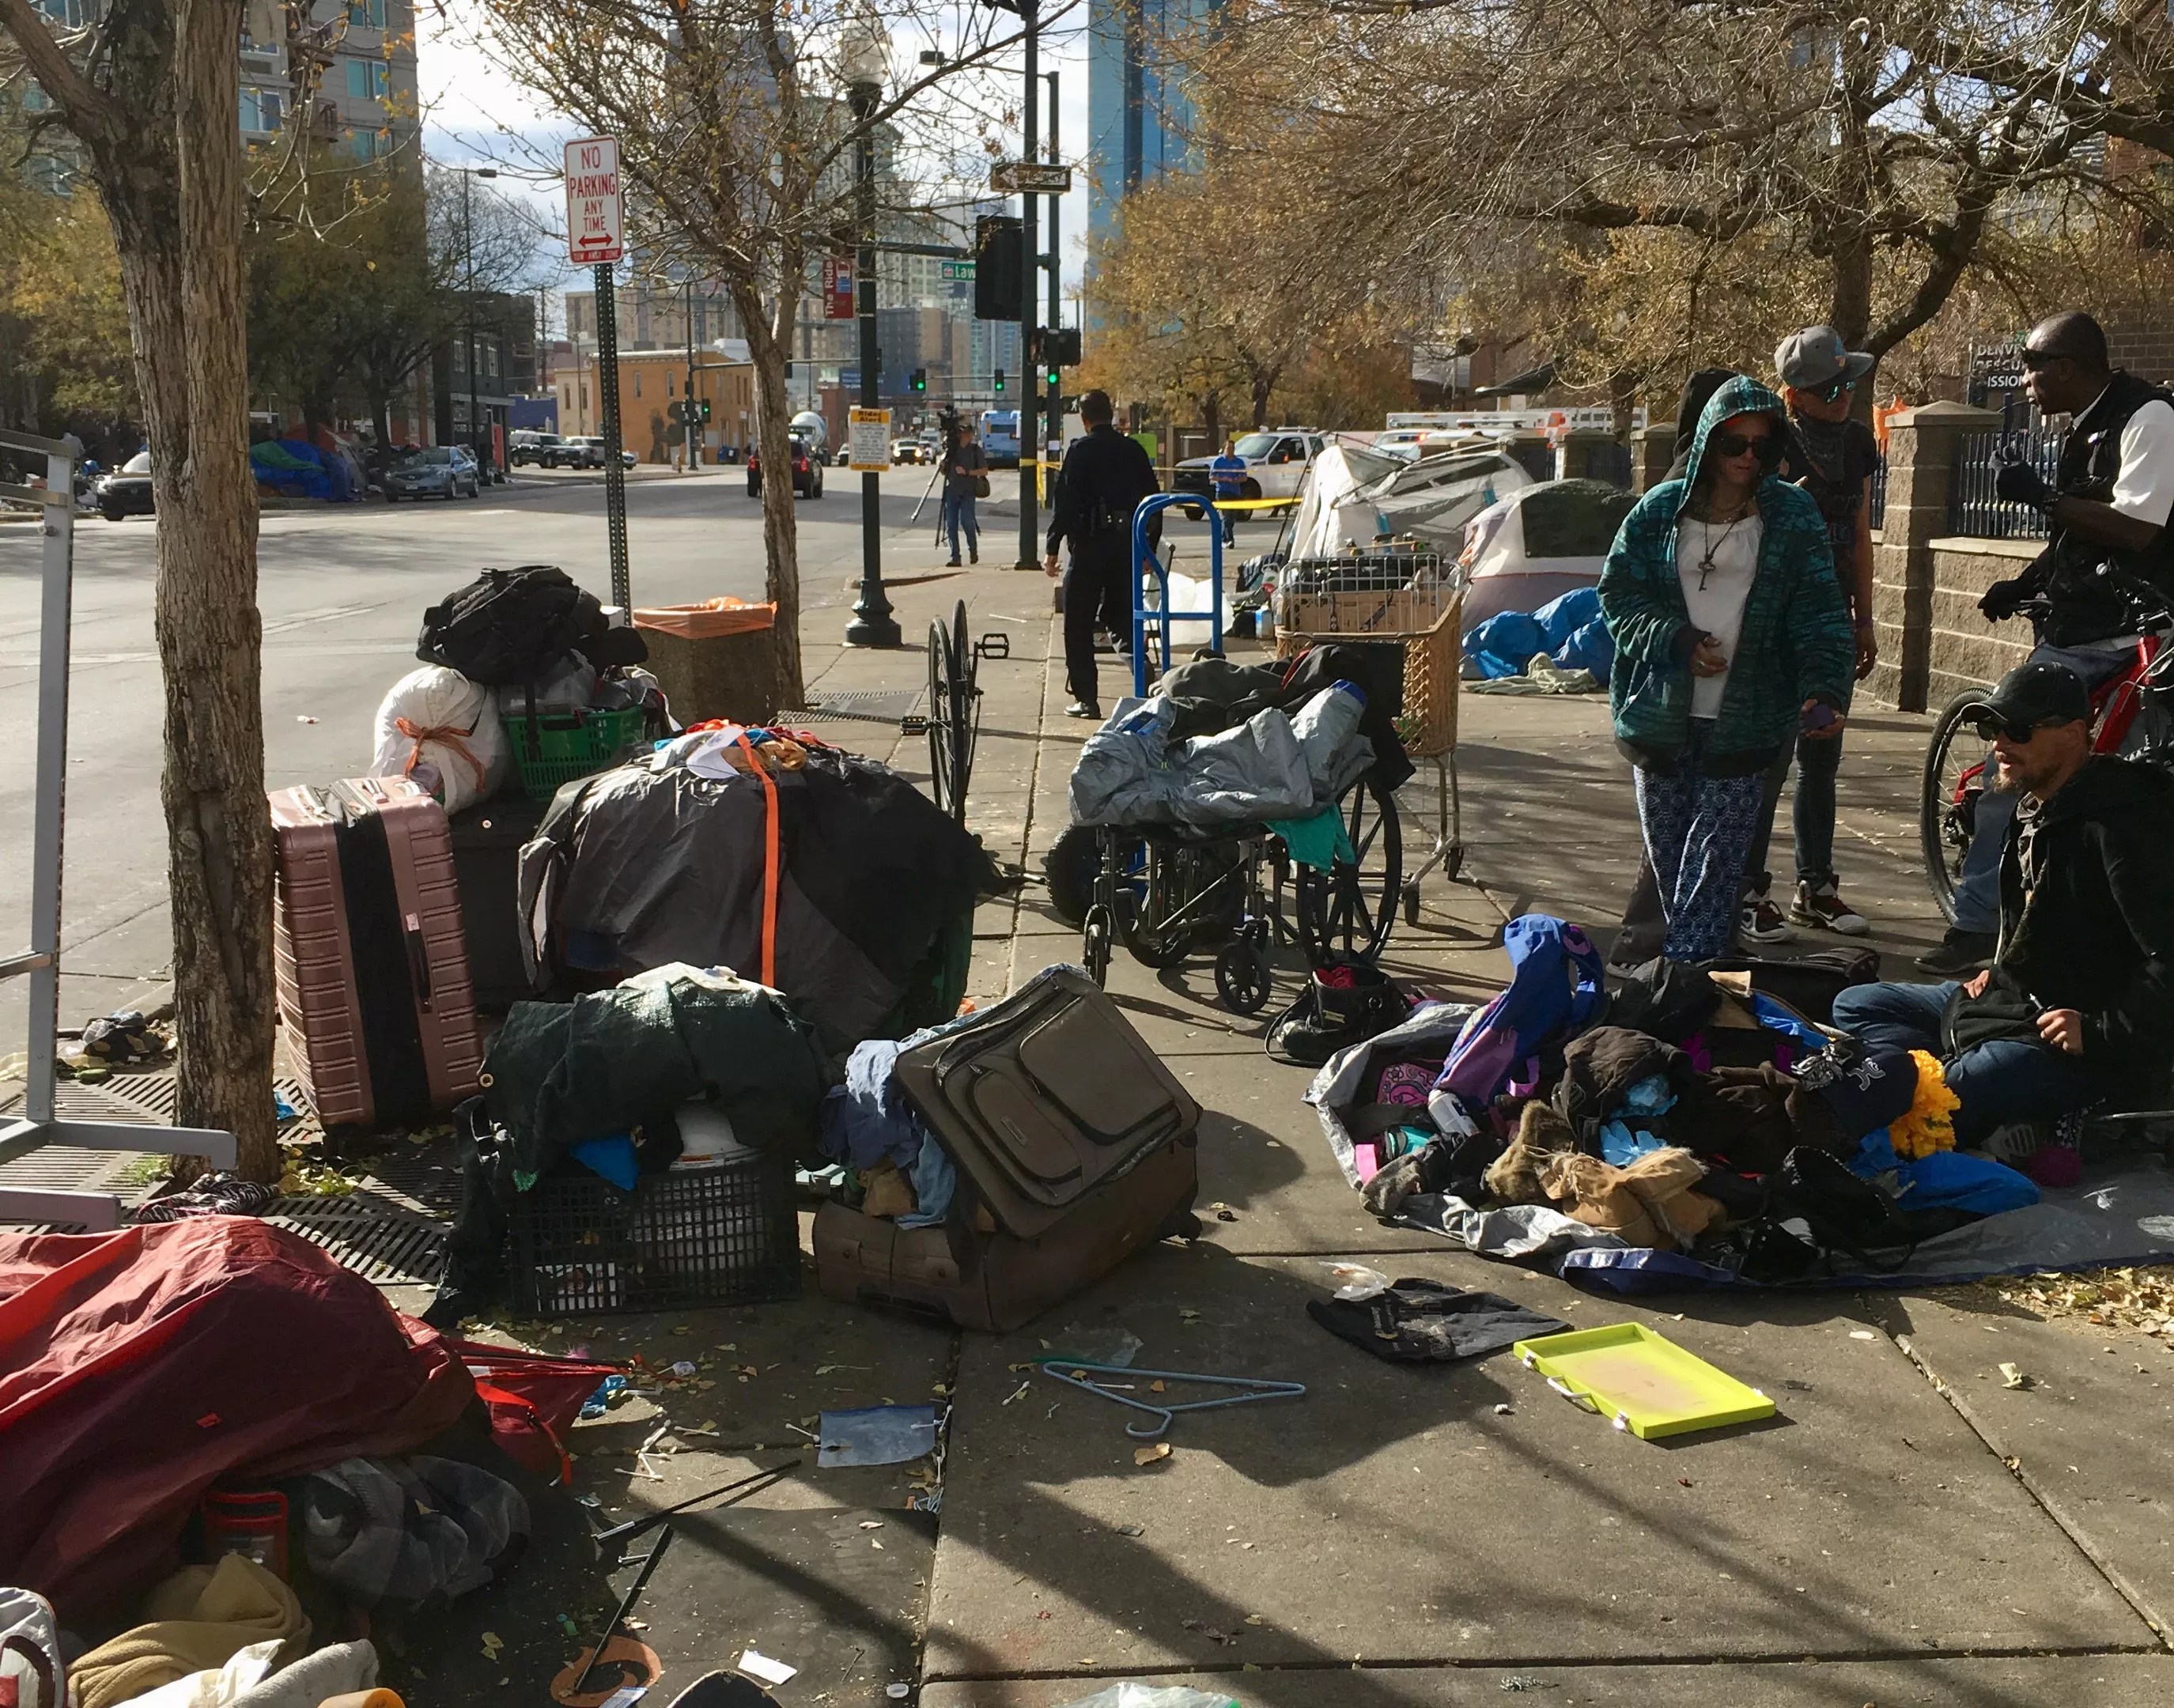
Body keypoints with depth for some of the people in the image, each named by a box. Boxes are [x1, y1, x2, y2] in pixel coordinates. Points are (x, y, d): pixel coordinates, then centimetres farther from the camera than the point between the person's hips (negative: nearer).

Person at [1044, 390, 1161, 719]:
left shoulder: (1080, 450, -7)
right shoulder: (1133, 450, 7)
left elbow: (1064, 501, -12)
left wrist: (1053, 548, -7)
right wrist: (1150, 546, 17)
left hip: (1090, 545, -5)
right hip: (1127, 545, 5)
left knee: (1078, 627, 3)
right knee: (1123, 621, 15)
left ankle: (1086, 699, -1)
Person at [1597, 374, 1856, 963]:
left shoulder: (1794, 516, 0)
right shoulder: (1660, 511, 2)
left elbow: (1818, 616, -4)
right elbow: (1618, 594, 4)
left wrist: (1823, 690, -20)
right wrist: (1675, 640, -12)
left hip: (1744, 721, -1)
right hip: (1661, 714, 2)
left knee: (1714, 861, -5)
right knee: (1666, 858, 10)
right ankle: (1688, 969, 27)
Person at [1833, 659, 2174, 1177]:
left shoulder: (2119, 824, -21)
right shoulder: (2032, 807, 10)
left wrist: (2103, 1033, -23)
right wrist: (1999, 971, 13)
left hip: (2077, 1045, -12)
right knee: (1855, 1006, 8)